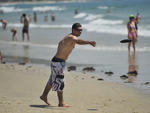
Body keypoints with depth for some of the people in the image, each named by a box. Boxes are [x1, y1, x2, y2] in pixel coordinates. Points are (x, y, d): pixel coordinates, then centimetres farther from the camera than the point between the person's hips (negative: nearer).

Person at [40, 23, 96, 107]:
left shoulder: (69, 37, 12)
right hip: (58, 62, -10)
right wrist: (89, 42, -55)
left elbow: (60, 43, 30)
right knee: (59, 82, -4)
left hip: (60, 61, 10)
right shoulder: (71, 37, -19)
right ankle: (61, 103, 1)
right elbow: (78, 41, -42)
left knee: (53, 80, 21)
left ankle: (44, 96, 34)